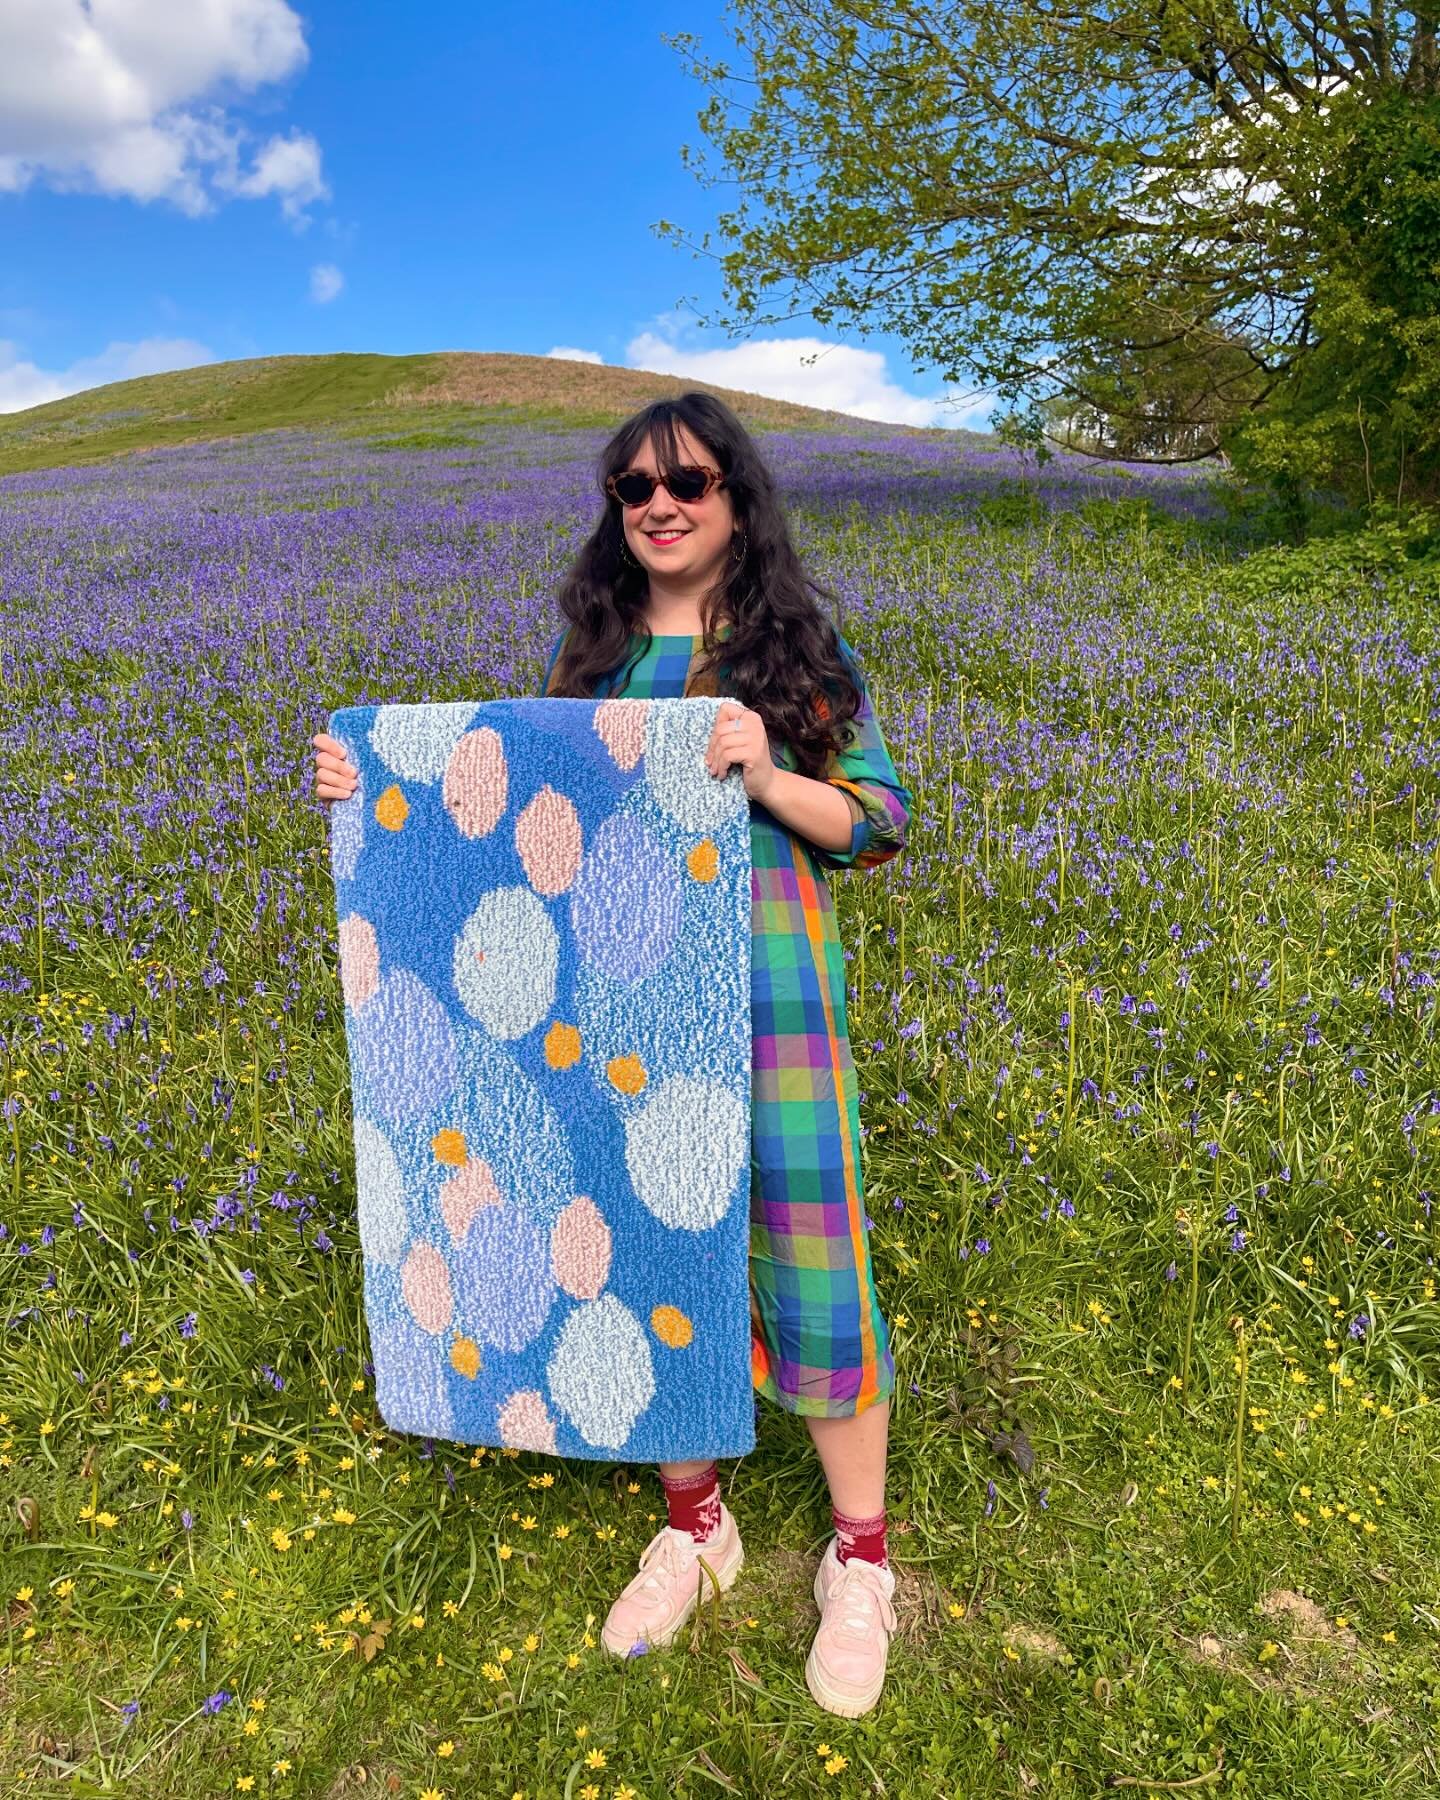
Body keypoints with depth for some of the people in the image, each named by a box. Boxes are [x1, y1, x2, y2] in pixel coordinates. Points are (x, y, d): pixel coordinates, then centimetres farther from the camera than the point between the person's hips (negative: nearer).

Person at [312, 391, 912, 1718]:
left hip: (769, 989, -3)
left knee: (812, 1271, 2)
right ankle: (693, 1522, 38)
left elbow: (881, 822, 0)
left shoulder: (803, 645, 2)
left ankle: (860, 1559, 27)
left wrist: (766, 777, -17)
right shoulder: (587, 649, 12)